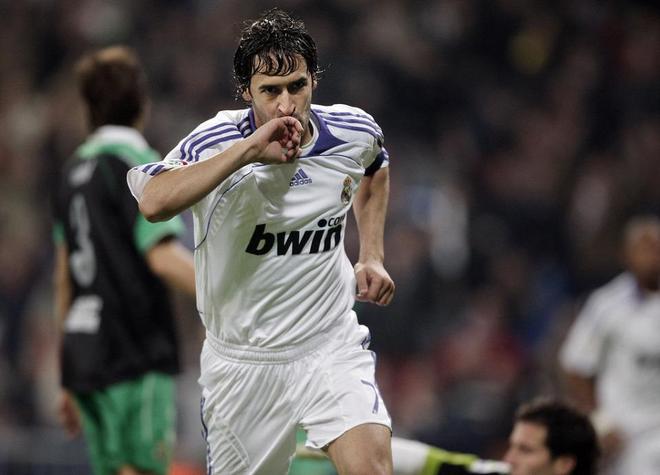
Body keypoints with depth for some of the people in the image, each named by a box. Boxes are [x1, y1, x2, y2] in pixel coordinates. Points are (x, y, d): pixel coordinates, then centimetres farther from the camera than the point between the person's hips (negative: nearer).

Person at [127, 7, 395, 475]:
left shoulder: (356, 132, -5)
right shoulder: (216, 142, -17)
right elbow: (154, 203, -39)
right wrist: (246, 150, -38)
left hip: (331, 347, 1)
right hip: (242, 361, -1)